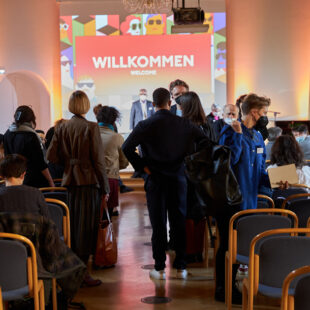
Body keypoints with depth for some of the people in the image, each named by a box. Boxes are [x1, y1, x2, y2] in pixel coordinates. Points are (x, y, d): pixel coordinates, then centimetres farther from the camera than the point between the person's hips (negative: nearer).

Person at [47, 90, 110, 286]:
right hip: (89, 181, -5)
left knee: (73, 225, 15)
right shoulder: (91, 128, -10)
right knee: (86, 226, 0)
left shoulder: (62, 128, 4)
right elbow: (98, 159, -11)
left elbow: (51, 156, 1)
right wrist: (105, 187, -5)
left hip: (70, 181, 5)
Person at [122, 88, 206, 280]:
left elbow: (127, 148, -17)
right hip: (178, 178, 2)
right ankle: (181, 267, 15)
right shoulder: (184, 124, -1)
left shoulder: (145, 126, -8)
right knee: (179, 223, 9)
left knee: (158, 224, 5)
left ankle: (160, 268, 10)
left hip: (156, 179, -2)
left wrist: (142, 166, -7)